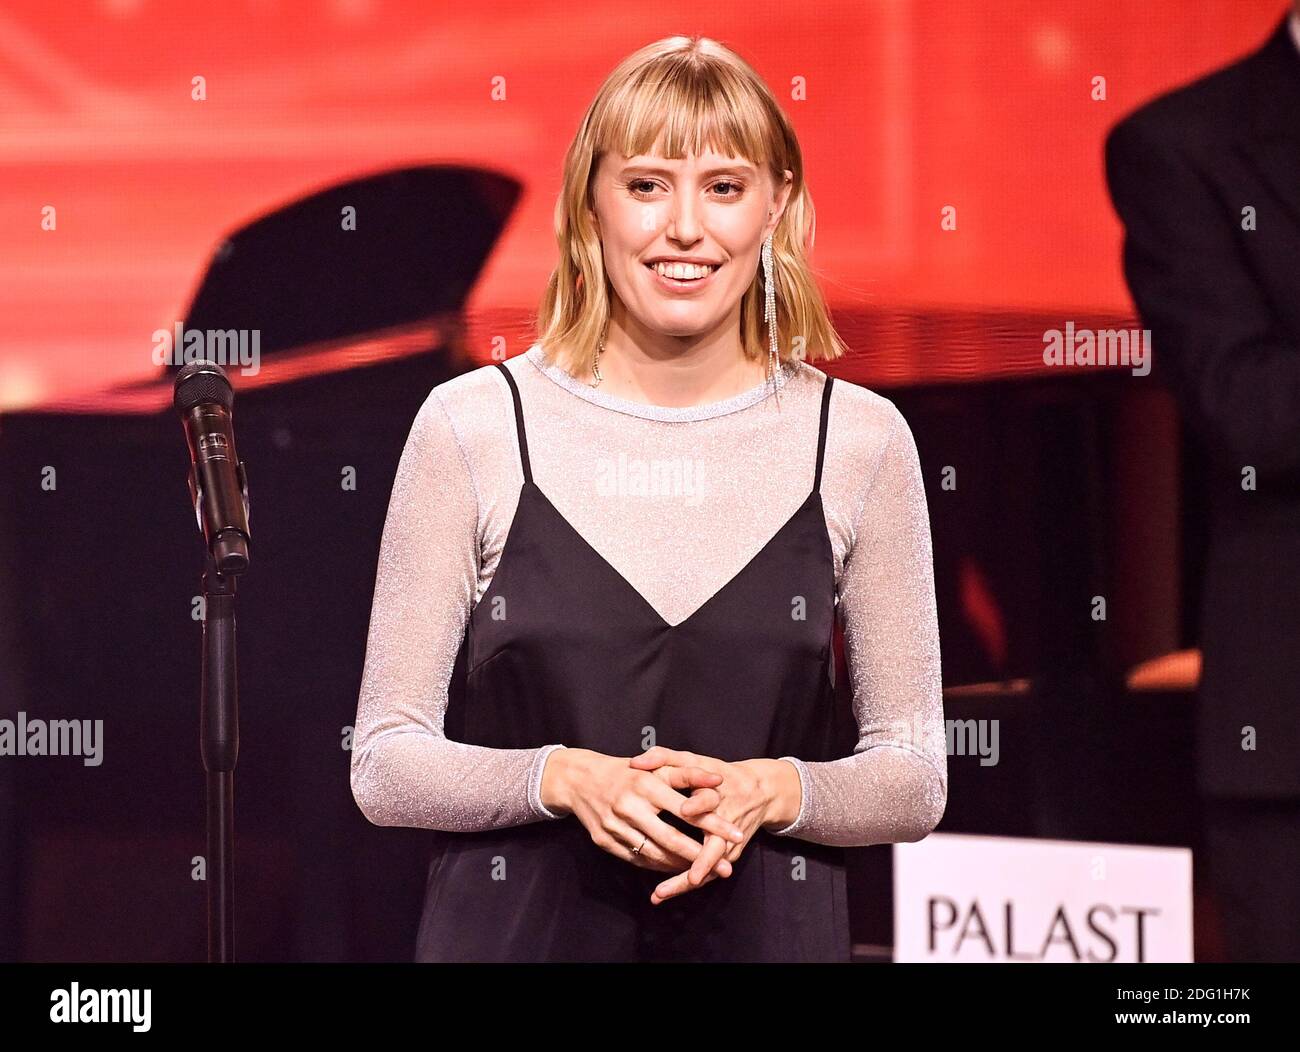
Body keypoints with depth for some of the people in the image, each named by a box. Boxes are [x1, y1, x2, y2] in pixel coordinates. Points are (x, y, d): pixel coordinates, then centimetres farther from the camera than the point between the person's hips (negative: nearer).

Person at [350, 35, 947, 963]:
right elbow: (385, 765, -1)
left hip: (771, 932, 1)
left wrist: (773, 791, -14)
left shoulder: (860, 441, 0)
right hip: (516, 930, -1)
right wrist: (565, 778, -17)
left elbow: (915, 782, 4)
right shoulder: (472, 427, -3)